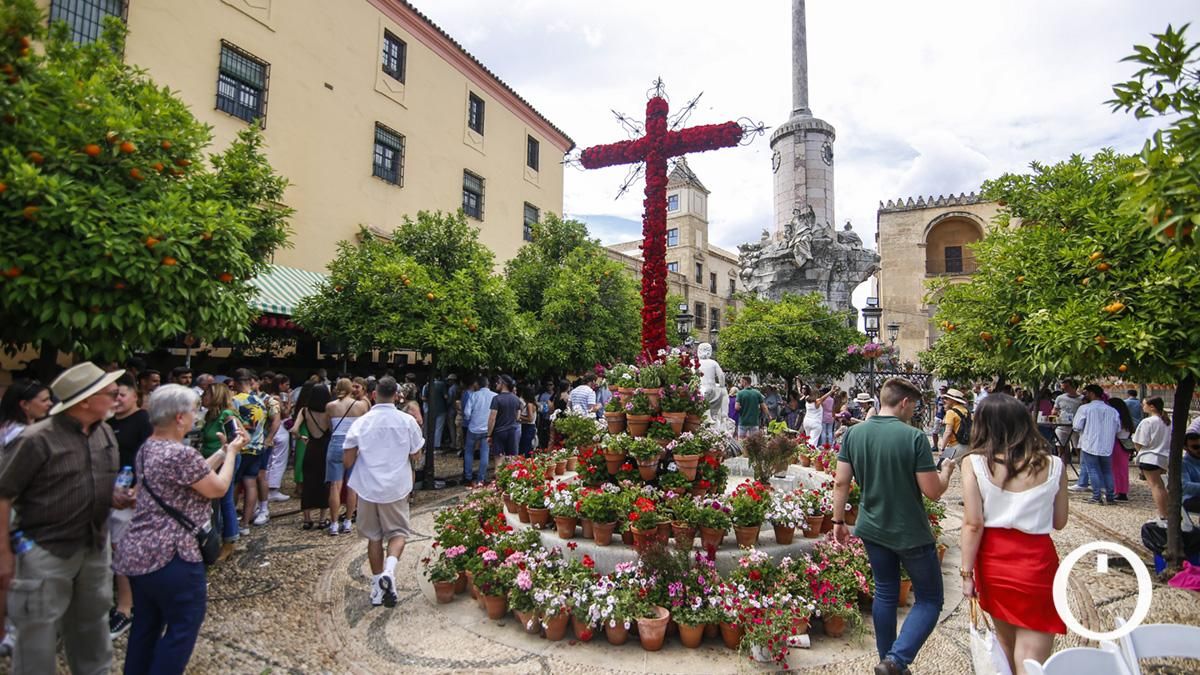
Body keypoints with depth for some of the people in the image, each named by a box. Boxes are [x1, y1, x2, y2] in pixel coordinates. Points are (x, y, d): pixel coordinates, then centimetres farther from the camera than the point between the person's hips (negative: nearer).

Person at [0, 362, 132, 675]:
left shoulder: (105, 433, 2)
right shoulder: (37, 440, -20)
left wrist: (118, 497, -4)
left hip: (95, 547, 6)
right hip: (45, 551, -6)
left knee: (92, 625, 22)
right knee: (38, 635, 8)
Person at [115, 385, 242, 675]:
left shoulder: (147, 449, 6)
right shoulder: (181, 453, -24)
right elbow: (218, 488, -12)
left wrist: (223, 450, 12)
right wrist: (232, 452, 0)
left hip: (138, 552, 10)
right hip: (169, 555, -9)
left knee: (146, 624, 21)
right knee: (184, 624, 7)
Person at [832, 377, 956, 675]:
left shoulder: (853, 433, -5)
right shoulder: (915, 437, -18)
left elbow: (841, 483, -3)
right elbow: (933, 492, -15)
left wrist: (838, 521, 8)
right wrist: (946, 470, 5)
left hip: (873, 529, 5)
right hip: (911, 534, -4)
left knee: (885, 593, 20)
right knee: (929, 599, 12)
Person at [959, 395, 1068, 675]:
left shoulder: (975, 464, -10)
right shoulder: (1053, 465, -4)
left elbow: (973, 524, -11)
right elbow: (1059, 522, 5)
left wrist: (967, 572, -3)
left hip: (992, 557, 1)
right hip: (1036, 559, -1)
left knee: (1005, 639, 24)